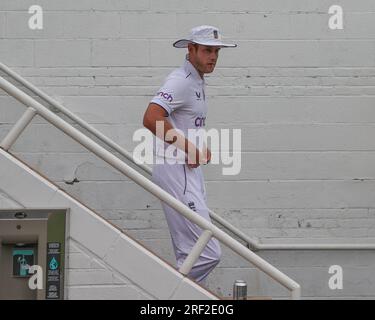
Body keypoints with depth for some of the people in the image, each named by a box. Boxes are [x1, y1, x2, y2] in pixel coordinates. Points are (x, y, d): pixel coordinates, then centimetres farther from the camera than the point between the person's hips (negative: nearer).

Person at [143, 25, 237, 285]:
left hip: (191, 171, 10)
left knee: (190, 256, 14)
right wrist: (188, 148, -21)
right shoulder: (181, 81, -13)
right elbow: (151, 118, -28)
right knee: (208, 254, -14)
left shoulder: (197, 83, 18)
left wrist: (200, 149, 11)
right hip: (176, 173, -10)